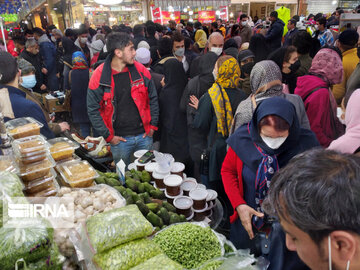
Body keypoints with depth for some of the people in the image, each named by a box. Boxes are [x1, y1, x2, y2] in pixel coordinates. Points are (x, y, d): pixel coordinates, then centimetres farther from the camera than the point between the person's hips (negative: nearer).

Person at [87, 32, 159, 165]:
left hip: (144, 135, 2)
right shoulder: (99, 75, -11)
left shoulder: (140, 70, -3)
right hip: (119, 139, -2)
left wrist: (152, 125, 3)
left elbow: (153, 99, 6)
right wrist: (108, 136, -7)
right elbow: (93, 110, -6)